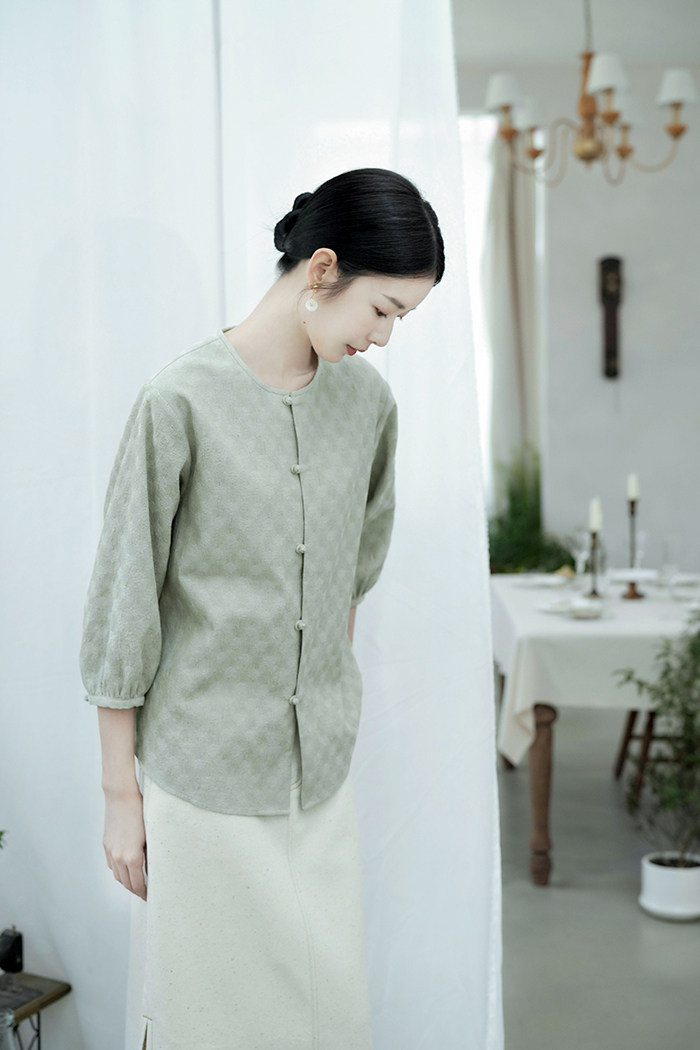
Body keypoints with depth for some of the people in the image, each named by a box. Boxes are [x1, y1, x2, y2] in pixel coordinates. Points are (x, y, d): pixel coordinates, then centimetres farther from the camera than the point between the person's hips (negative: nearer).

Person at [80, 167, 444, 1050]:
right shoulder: (182, 402, -13)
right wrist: (121, 795, -6)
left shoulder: (368, 400, 3)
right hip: (204, 774, -5)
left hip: (321, 769, 5)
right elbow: (122, 607, -9)